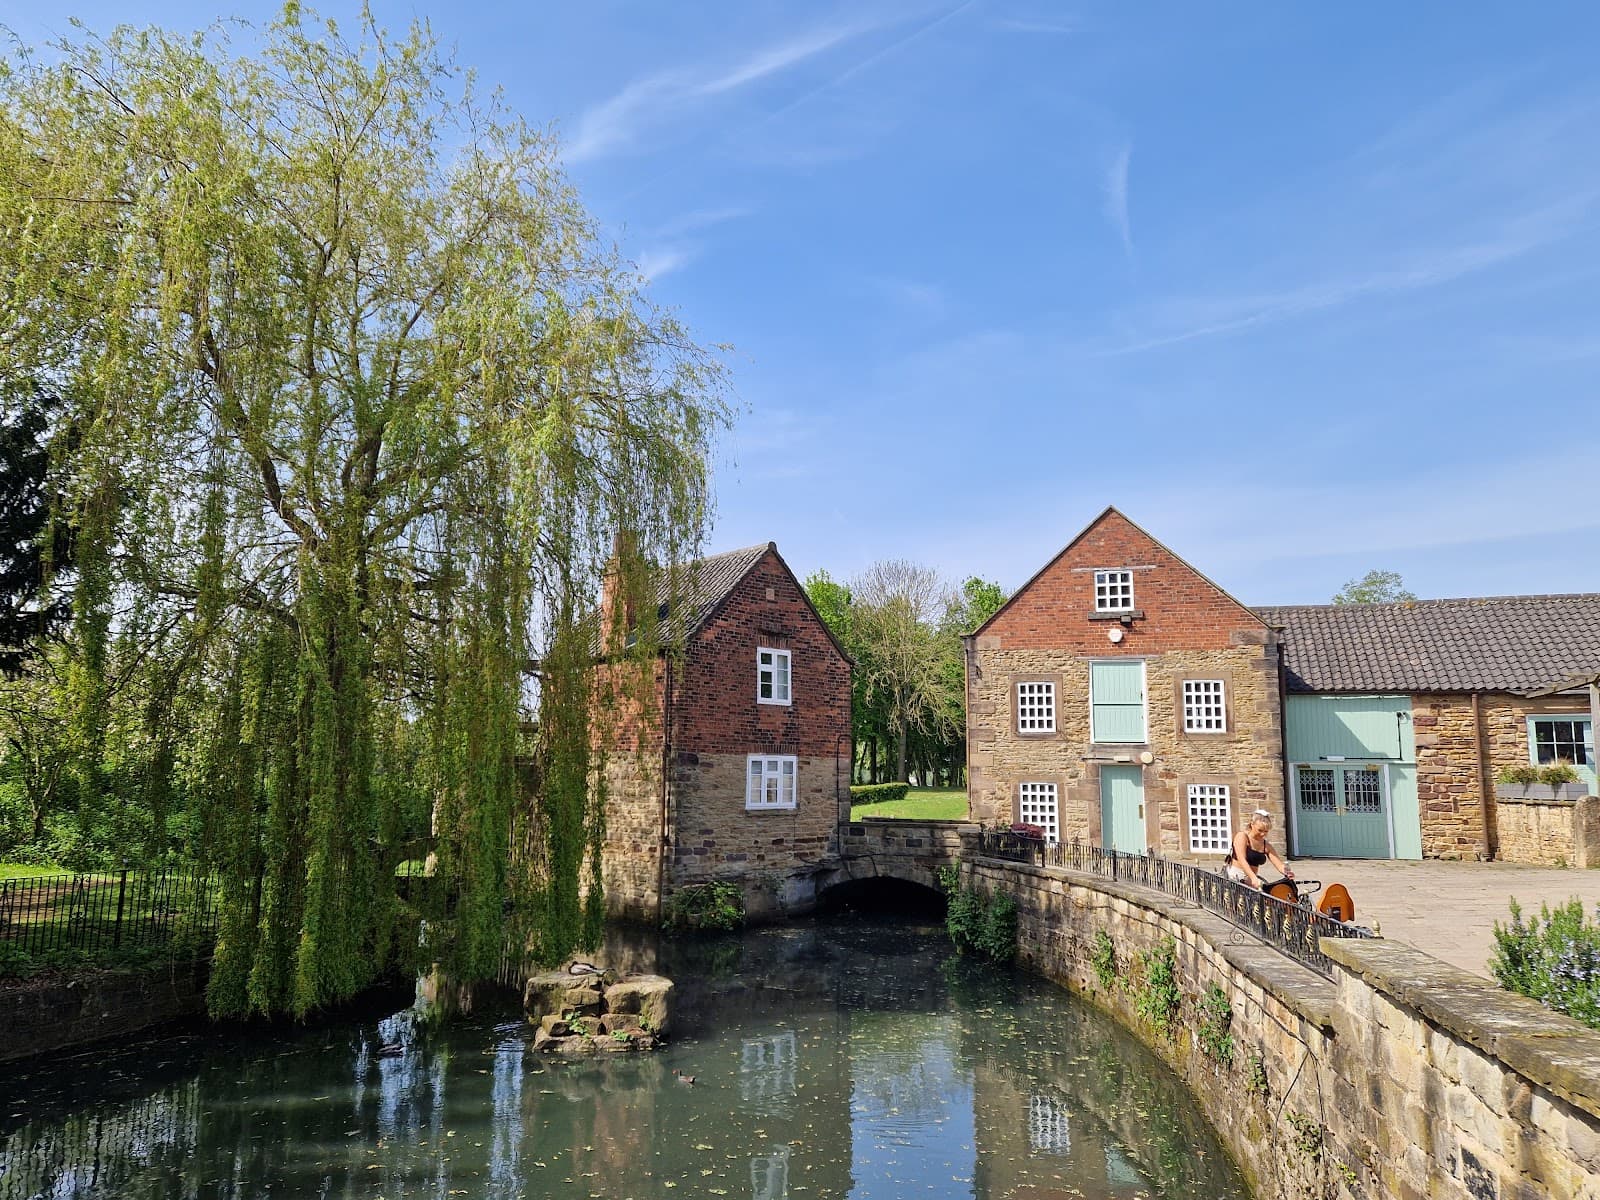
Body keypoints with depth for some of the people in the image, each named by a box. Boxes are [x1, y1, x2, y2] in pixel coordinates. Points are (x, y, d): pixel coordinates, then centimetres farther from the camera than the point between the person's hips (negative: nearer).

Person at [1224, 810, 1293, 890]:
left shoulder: (1266, 846, 12)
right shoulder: (1242, 836, -5)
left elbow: (1279, 864, 4)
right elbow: (1241, 859, -19)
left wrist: (1286, 872, -22)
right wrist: (1253, 878, -33)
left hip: (1252, 878, 6)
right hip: (1235, 877, -6)